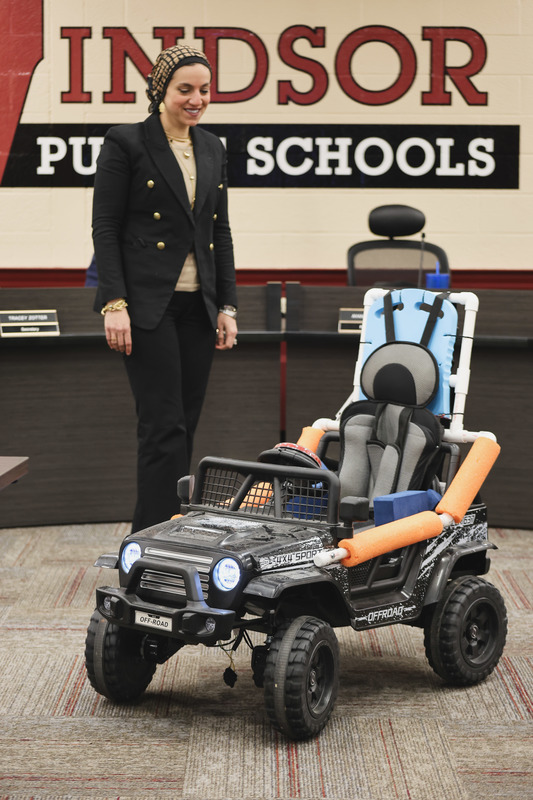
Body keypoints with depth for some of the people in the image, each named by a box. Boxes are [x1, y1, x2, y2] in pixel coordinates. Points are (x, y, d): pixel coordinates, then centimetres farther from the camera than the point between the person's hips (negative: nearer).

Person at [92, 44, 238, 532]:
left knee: (184, 427, 7)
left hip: (198, 307, 6)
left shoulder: (213, 149, 15)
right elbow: (105, 227, -6)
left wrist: (228, 307, 10)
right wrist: (114, 303, -15)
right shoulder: (126, 143, -3)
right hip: (147, 305, -6)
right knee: (164, 427, -11)